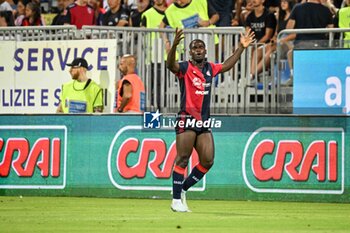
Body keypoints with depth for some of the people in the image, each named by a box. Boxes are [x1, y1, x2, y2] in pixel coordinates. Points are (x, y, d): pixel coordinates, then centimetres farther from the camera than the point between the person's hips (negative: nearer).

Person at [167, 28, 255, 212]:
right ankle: (176, 200, -7)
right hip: (187, 119, -6)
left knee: (207, 160, 2)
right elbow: (170, 65, -24)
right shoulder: (185, 68, -3)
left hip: (204, 121, 6)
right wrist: (174, 45, -39)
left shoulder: (210, 68, 16)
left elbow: (227, 65, 33)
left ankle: (183, 190, 17)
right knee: (182, 159, -9)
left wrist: (241, 47, 32)